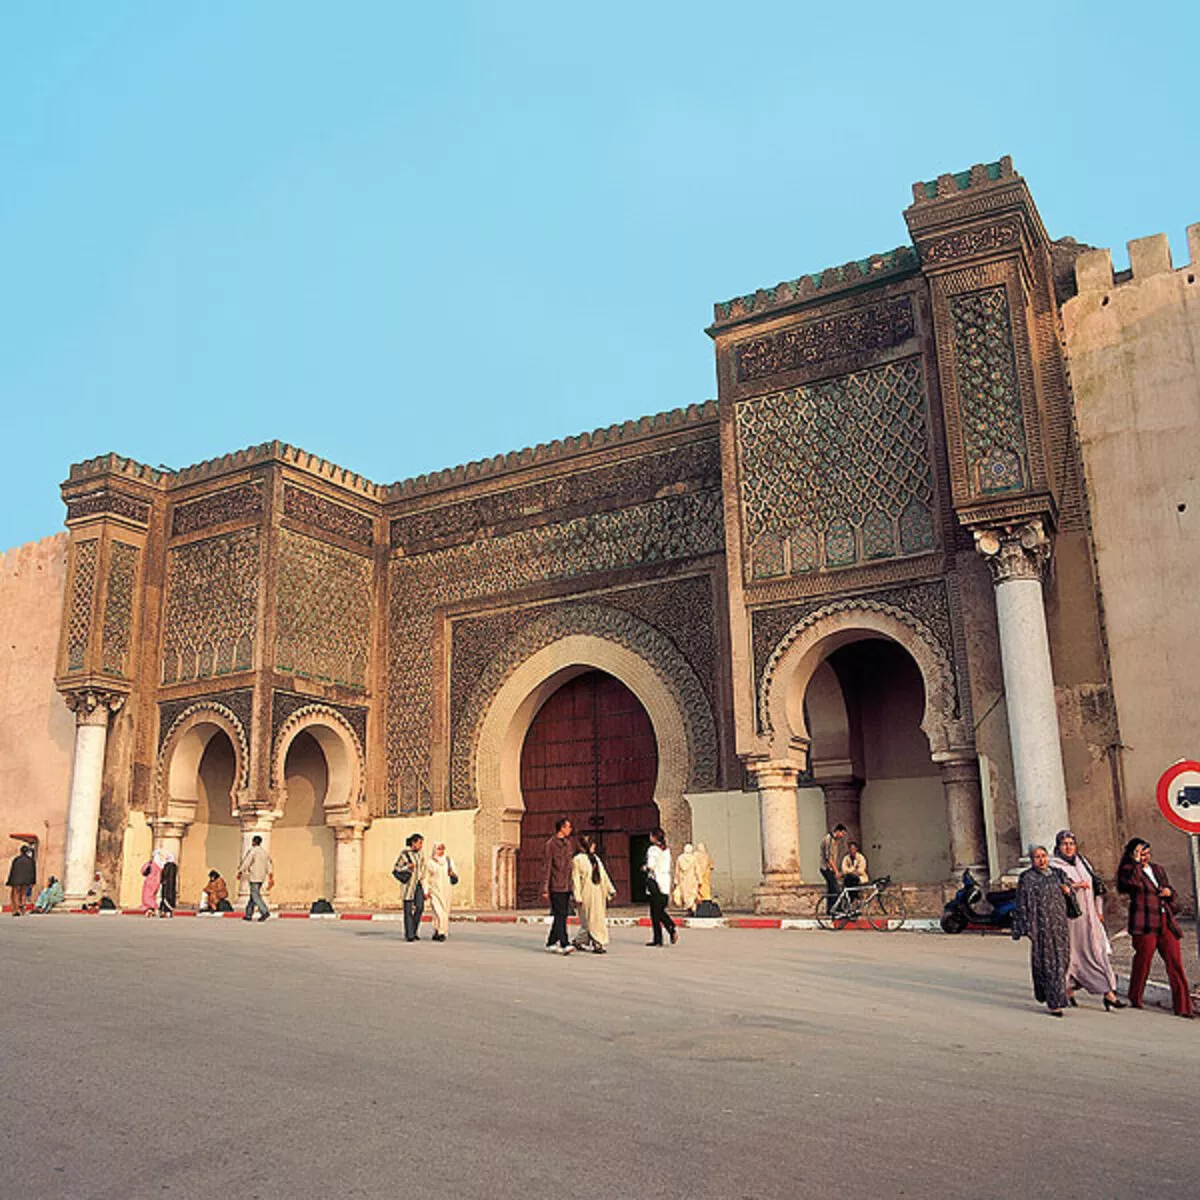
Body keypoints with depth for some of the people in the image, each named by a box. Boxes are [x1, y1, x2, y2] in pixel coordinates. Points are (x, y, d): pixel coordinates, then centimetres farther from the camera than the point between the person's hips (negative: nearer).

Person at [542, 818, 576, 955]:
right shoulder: (551, 844, -7)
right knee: (560, 915, -10)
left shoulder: (567, 842, 15)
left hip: (566, 886, 8)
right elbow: (548, 867, -9)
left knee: (563, 915, 9)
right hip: (556, 886, -8)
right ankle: (564, 944, -13)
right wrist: (545, 888, -11)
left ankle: (551, 942, 19)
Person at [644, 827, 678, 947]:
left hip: (655, 881, -7)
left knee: (655, 912, 1)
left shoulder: (653, 849, -11)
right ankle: (672, 929, -5)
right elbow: (668, 868, 14)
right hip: (666, 881, 7)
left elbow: (651, 866, -21)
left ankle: (658, 939, 4)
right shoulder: (666, 850, 11)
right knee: (661, 911, 15)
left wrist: (645, 868, -2)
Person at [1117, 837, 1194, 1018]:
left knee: (1175, 963, -1)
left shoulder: (1157, 869, 17)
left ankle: (1183, 1006, 3)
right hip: (1145, 924, -5)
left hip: (1166, 922, 5)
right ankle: (1135, 1000, 19)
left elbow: (1169, 889, 26)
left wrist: (1169, 891, 4)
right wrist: (1136, 862, -17)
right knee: (1143, 961, 1)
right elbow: (1134, 881, -24)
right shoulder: (1129, 870, -2)